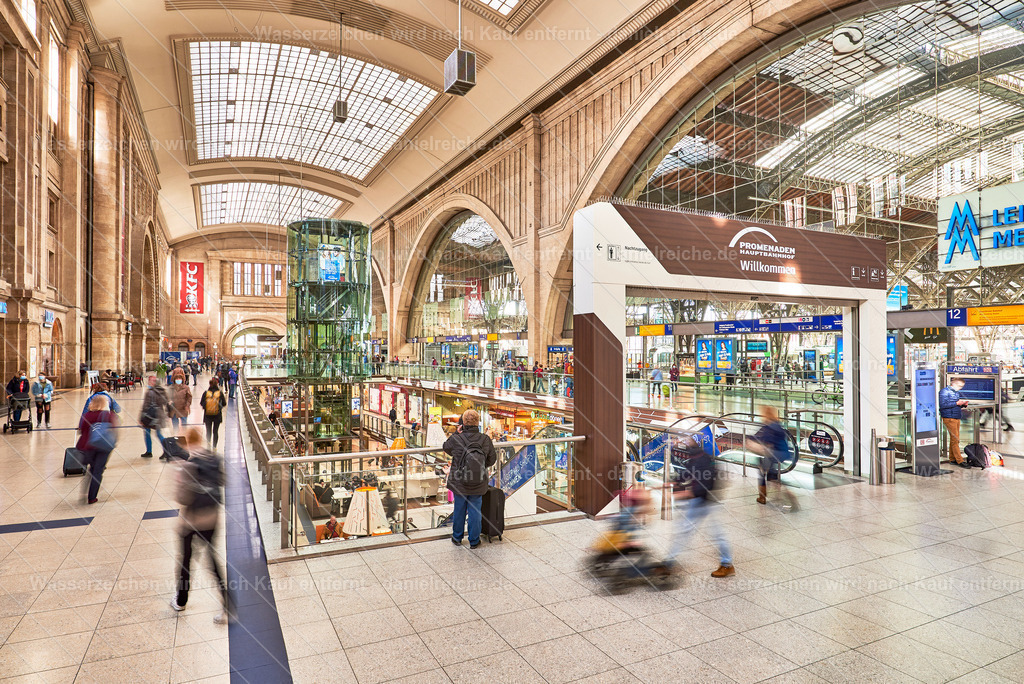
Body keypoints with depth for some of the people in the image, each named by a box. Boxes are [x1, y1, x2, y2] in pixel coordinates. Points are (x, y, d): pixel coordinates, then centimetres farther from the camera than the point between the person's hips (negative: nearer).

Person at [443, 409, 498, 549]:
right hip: (478, 485, 0)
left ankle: (457, 538, 34)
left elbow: (446, 448, 6)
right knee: (475, 512, 14)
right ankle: (474, 541, 25)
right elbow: (492, 459, 2)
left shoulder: (456, 439, -17)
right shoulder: (485, 440, -11)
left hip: (459, 484, 0)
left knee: (459, 510, 18)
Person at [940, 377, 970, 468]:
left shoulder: (956, 392, 18)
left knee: (954, 439, 10)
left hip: (957, 418, 9)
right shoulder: (944, 391, -8)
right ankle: (960, 461, -9)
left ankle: (952, 459, 17)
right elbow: (942, 405, -18)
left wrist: (963, 404, 4)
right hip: (949, 418, -9)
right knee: (955, 439, -9)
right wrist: (956, 403, -19)